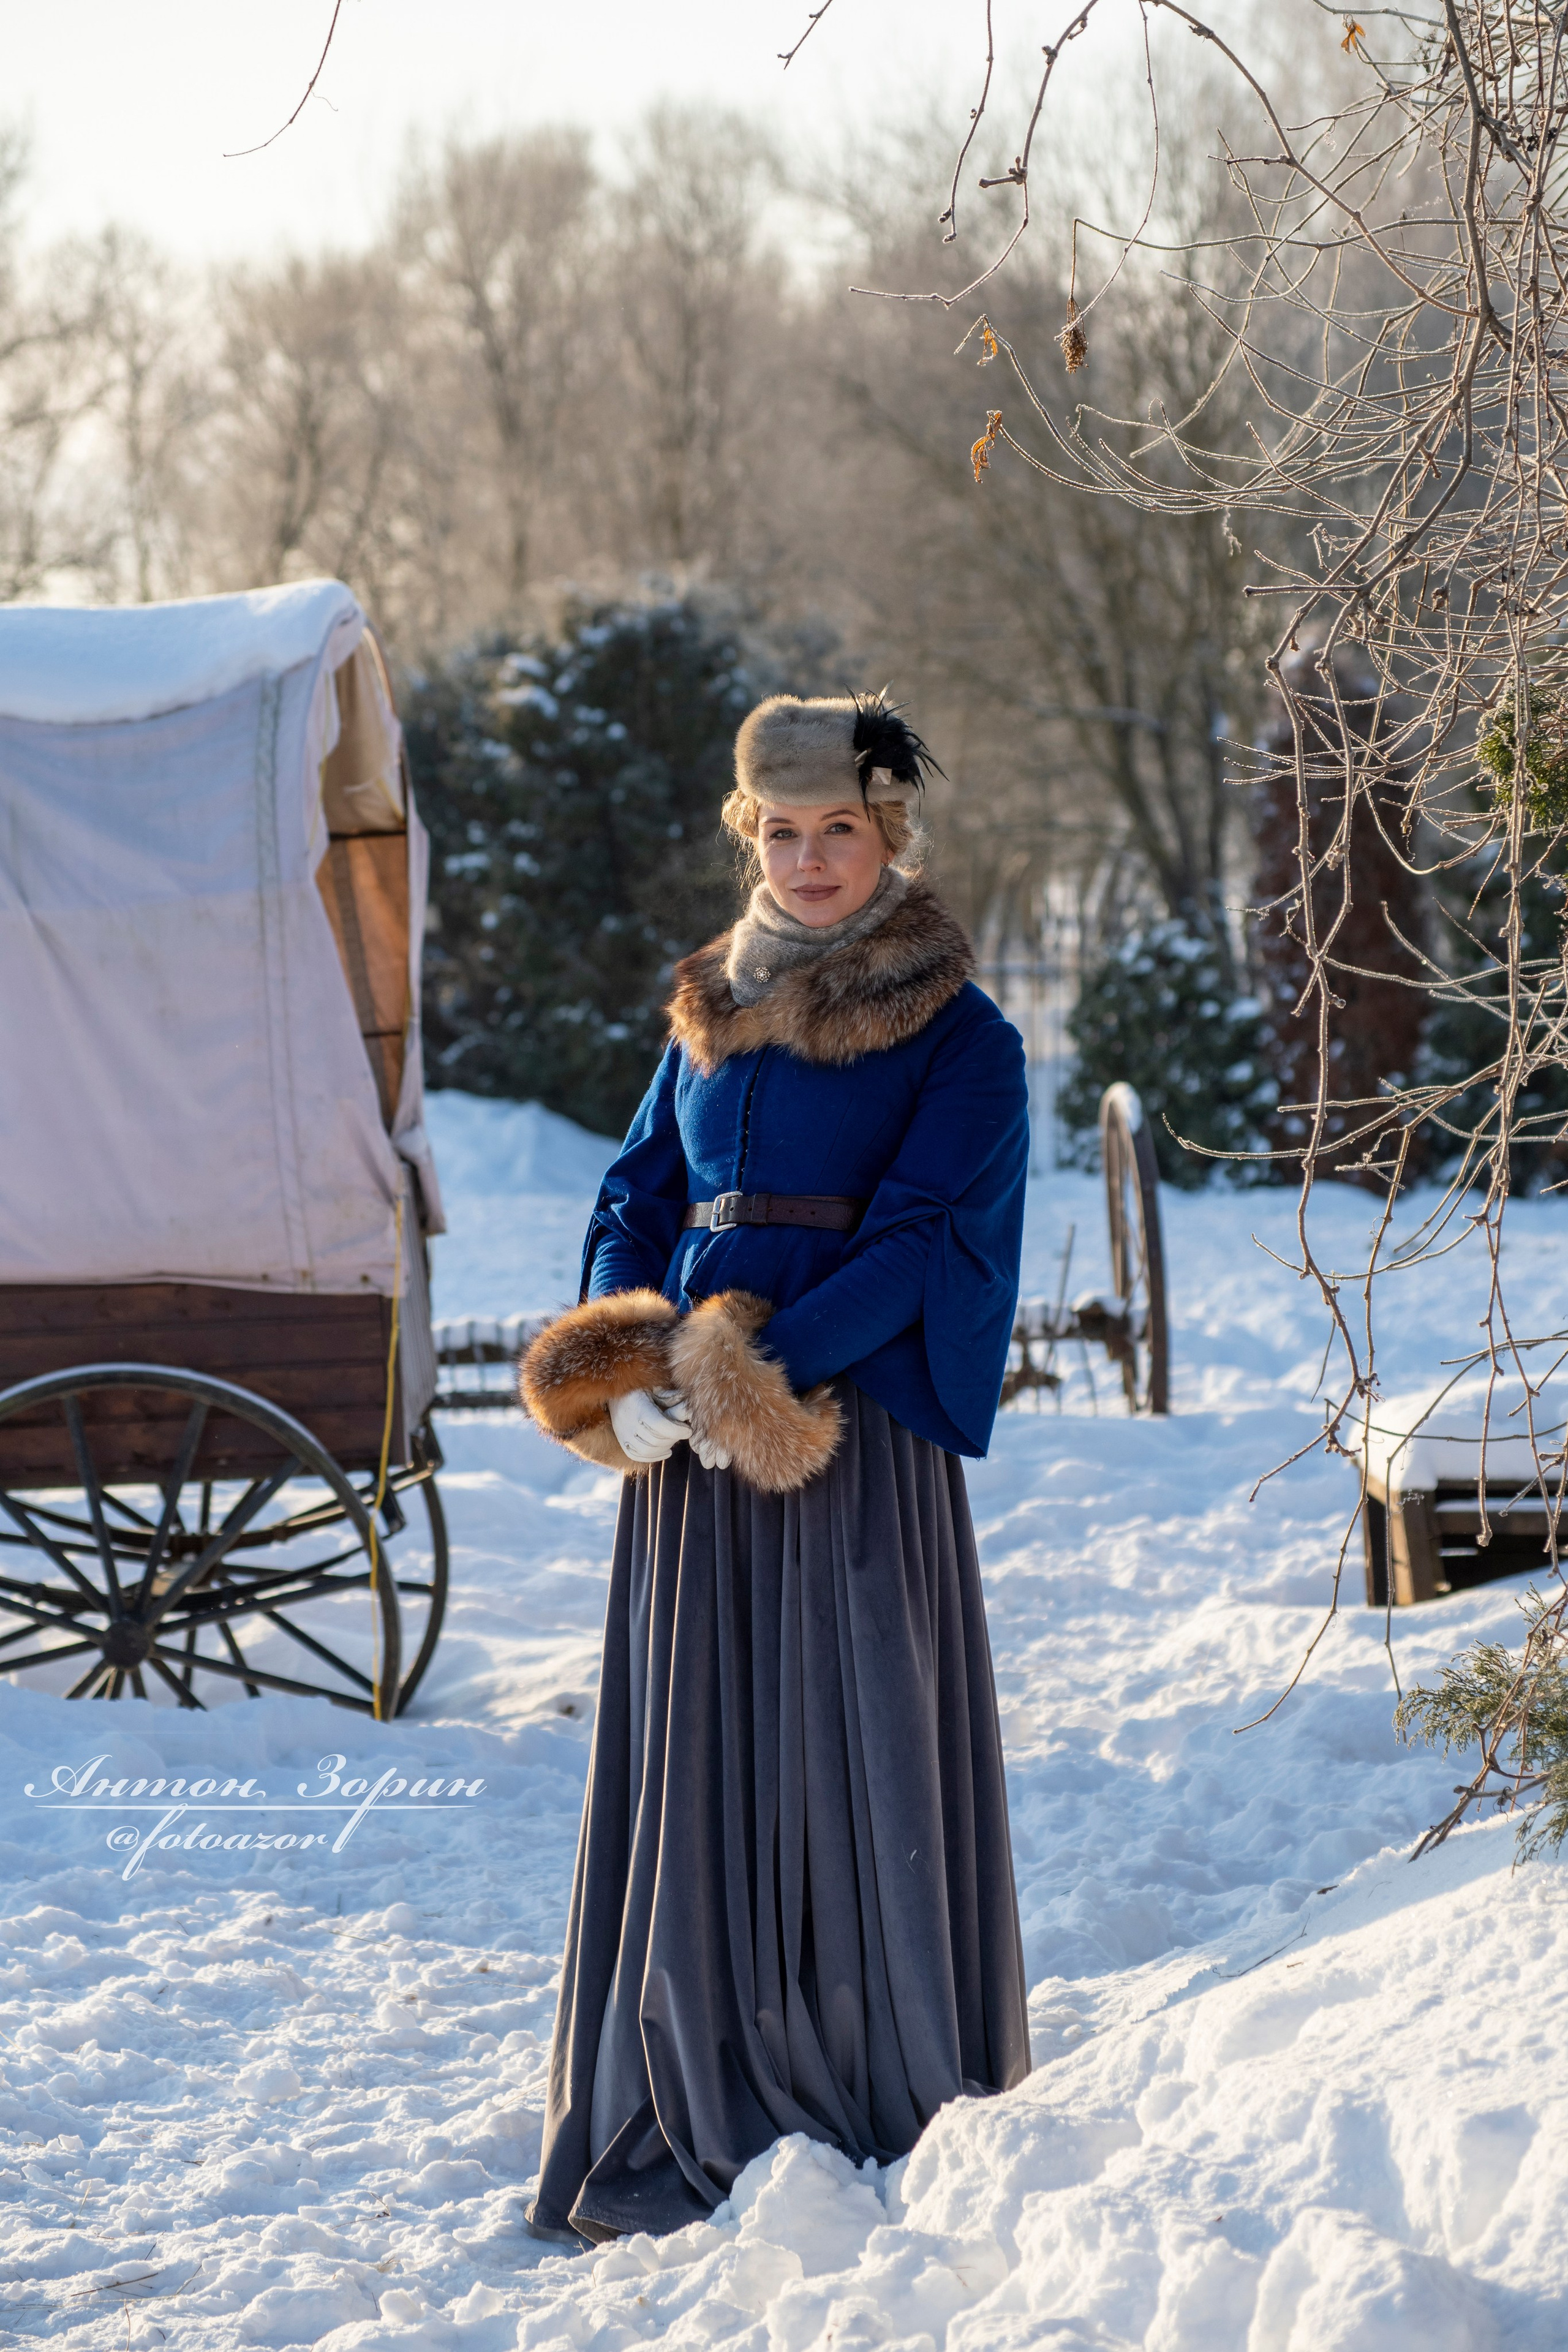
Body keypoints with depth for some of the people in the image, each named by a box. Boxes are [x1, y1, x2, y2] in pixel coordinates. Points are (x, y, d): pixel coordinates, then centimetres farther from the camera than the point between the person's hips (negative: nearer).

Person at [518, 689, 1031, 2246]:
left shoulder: (957, 1037, 0)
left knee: (856, 1767, -3)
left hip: (858, 1439, -5)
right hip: (692, 1464, 5)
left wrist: (761, 1366, -20)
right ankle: (703, 2132, 14)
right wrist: (624, 1374, -6)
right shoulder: (708, 1018, 16)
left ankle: (899, 2142, 5)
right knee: (692, 1777, 5)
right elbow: (636, 1200, 13)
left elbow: (927, 1241, -10)